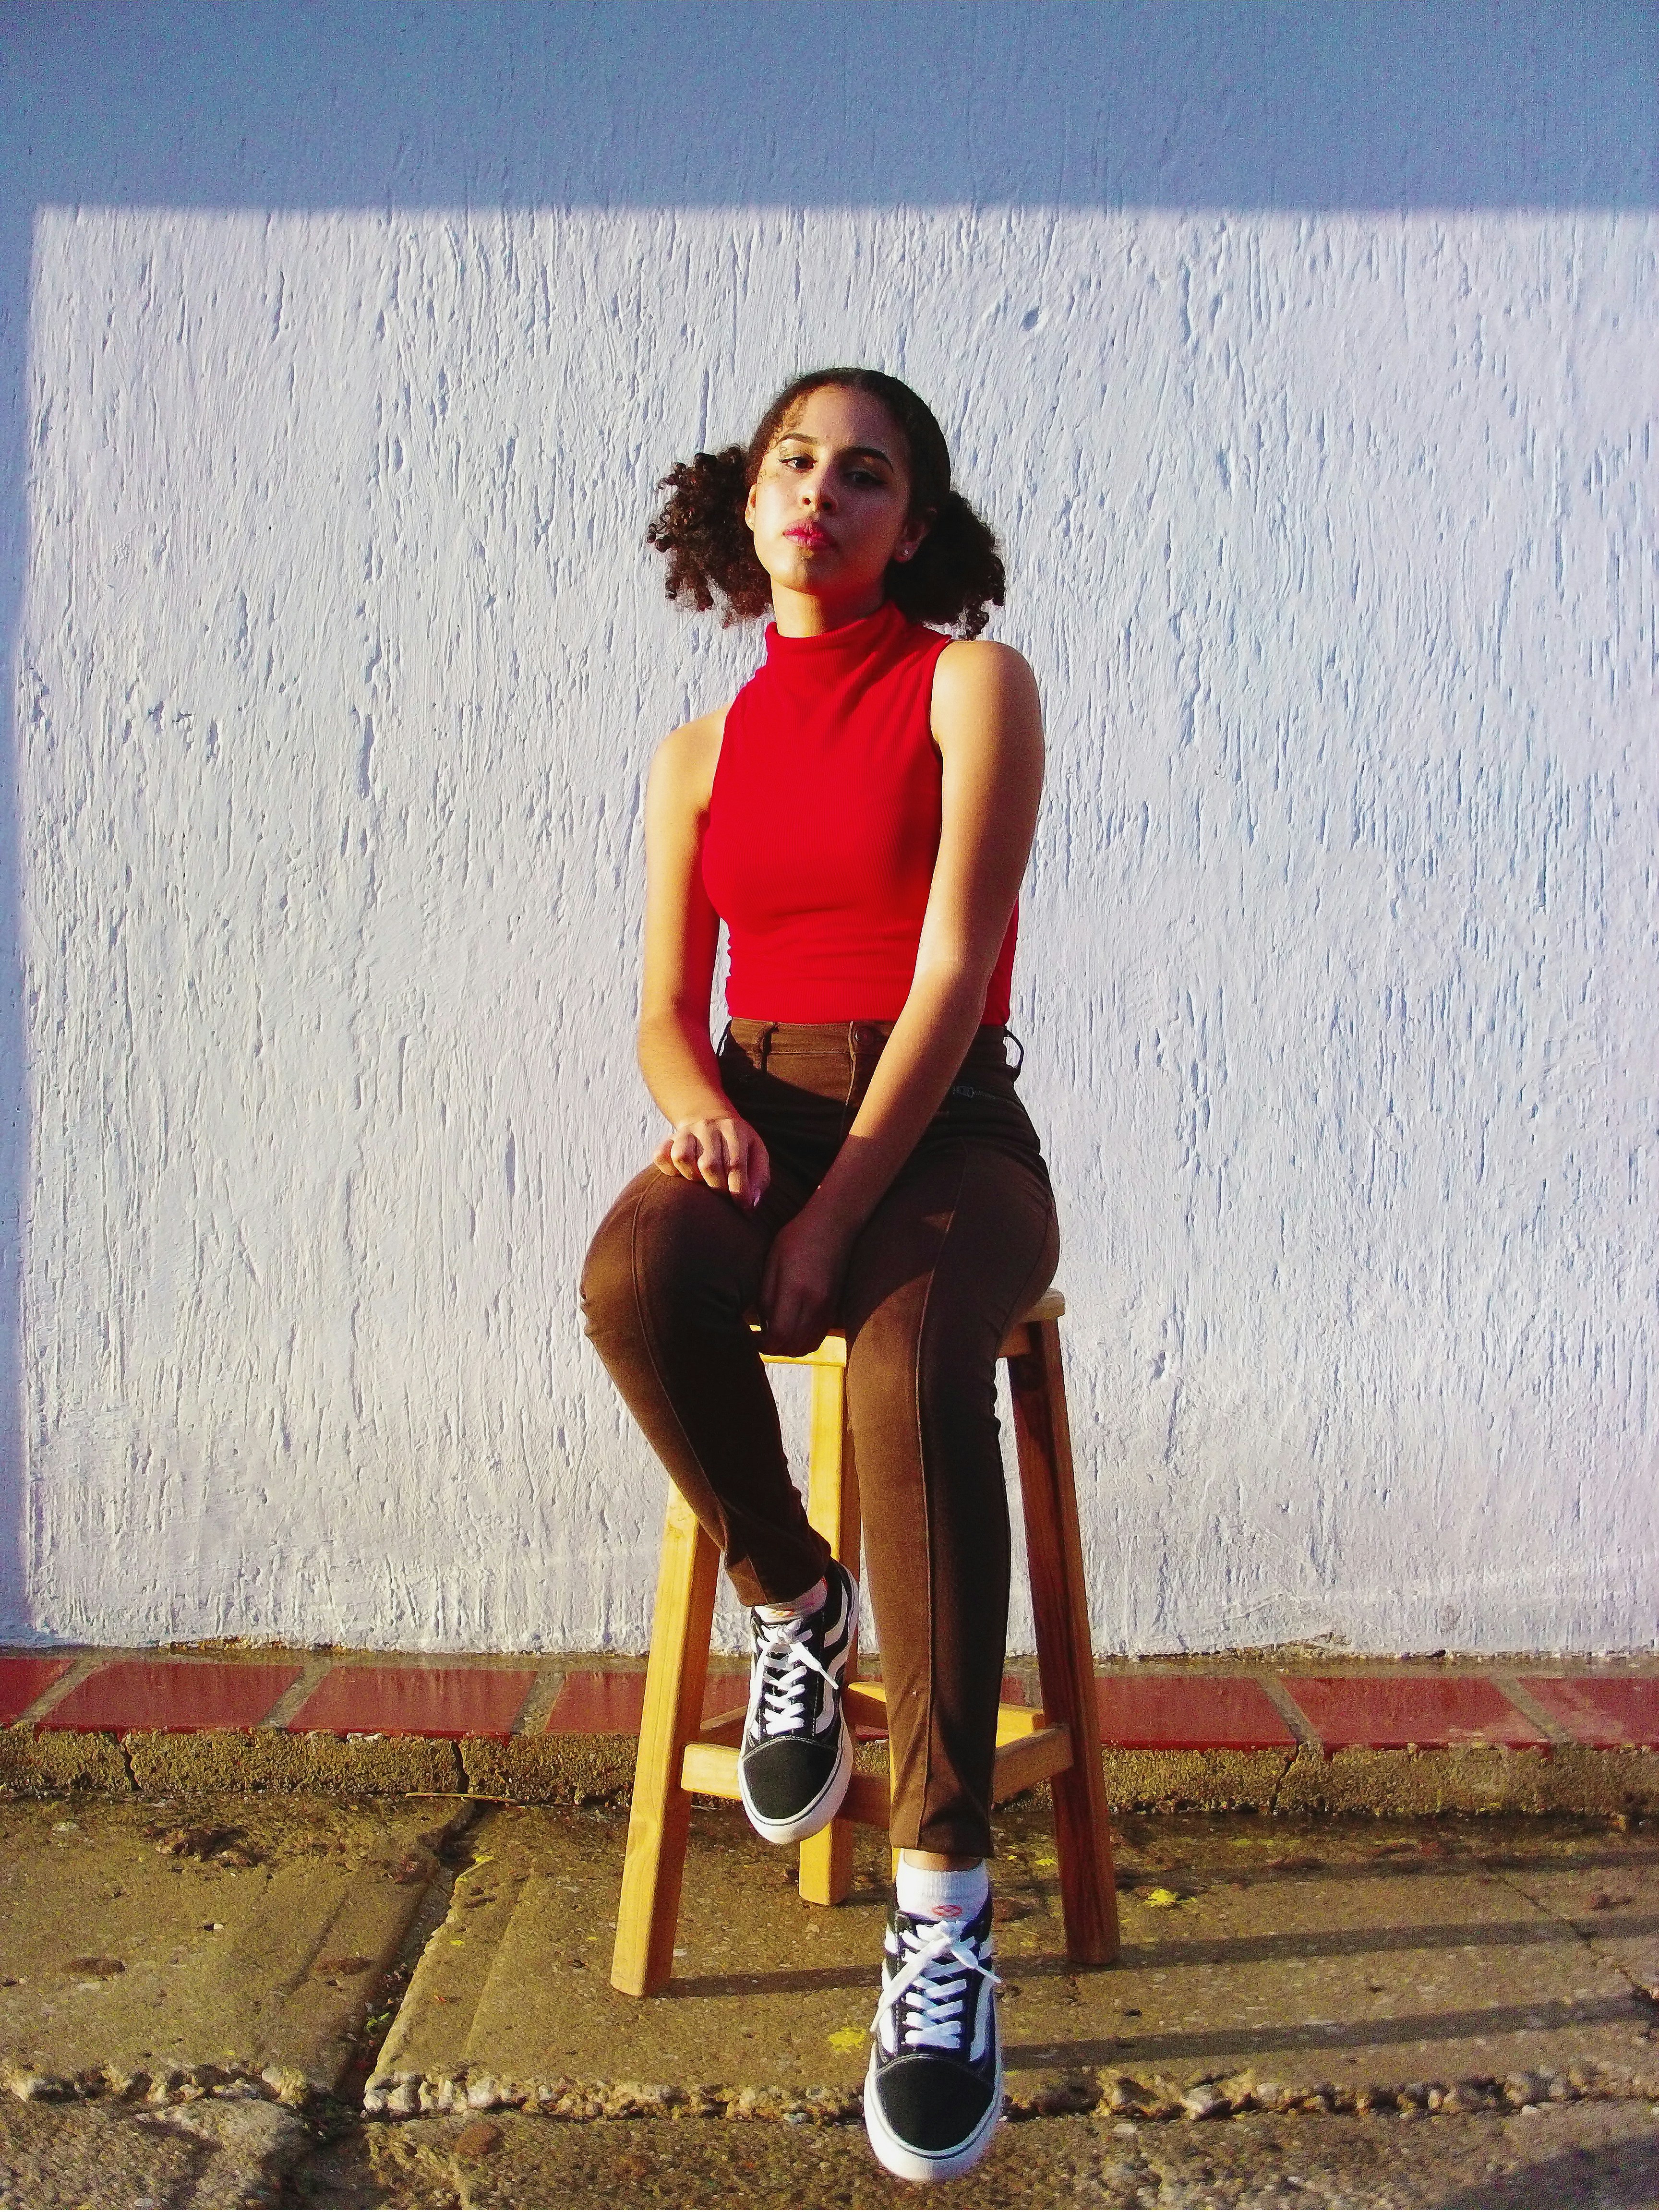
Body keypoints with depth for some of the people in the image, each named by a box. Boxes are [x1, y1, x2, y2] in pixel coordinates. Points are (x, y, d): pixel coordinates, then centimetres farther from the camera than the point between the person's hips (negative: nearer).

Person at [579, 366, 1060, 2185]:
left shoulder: (972, 684, 2)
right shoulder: (699, 754, 15)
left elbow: (955, 965, -9)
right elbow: (663, 1010, 9)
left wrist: (836, 1211, -19)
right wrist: (700, 1110, -16)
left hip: (940, 1128, -3)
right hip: (757, 1112, 3)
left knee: (914, 1363, -36)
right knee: (632, 1279, -33)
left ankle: (943, 1903, -27)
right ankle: (794, 1604, -5)